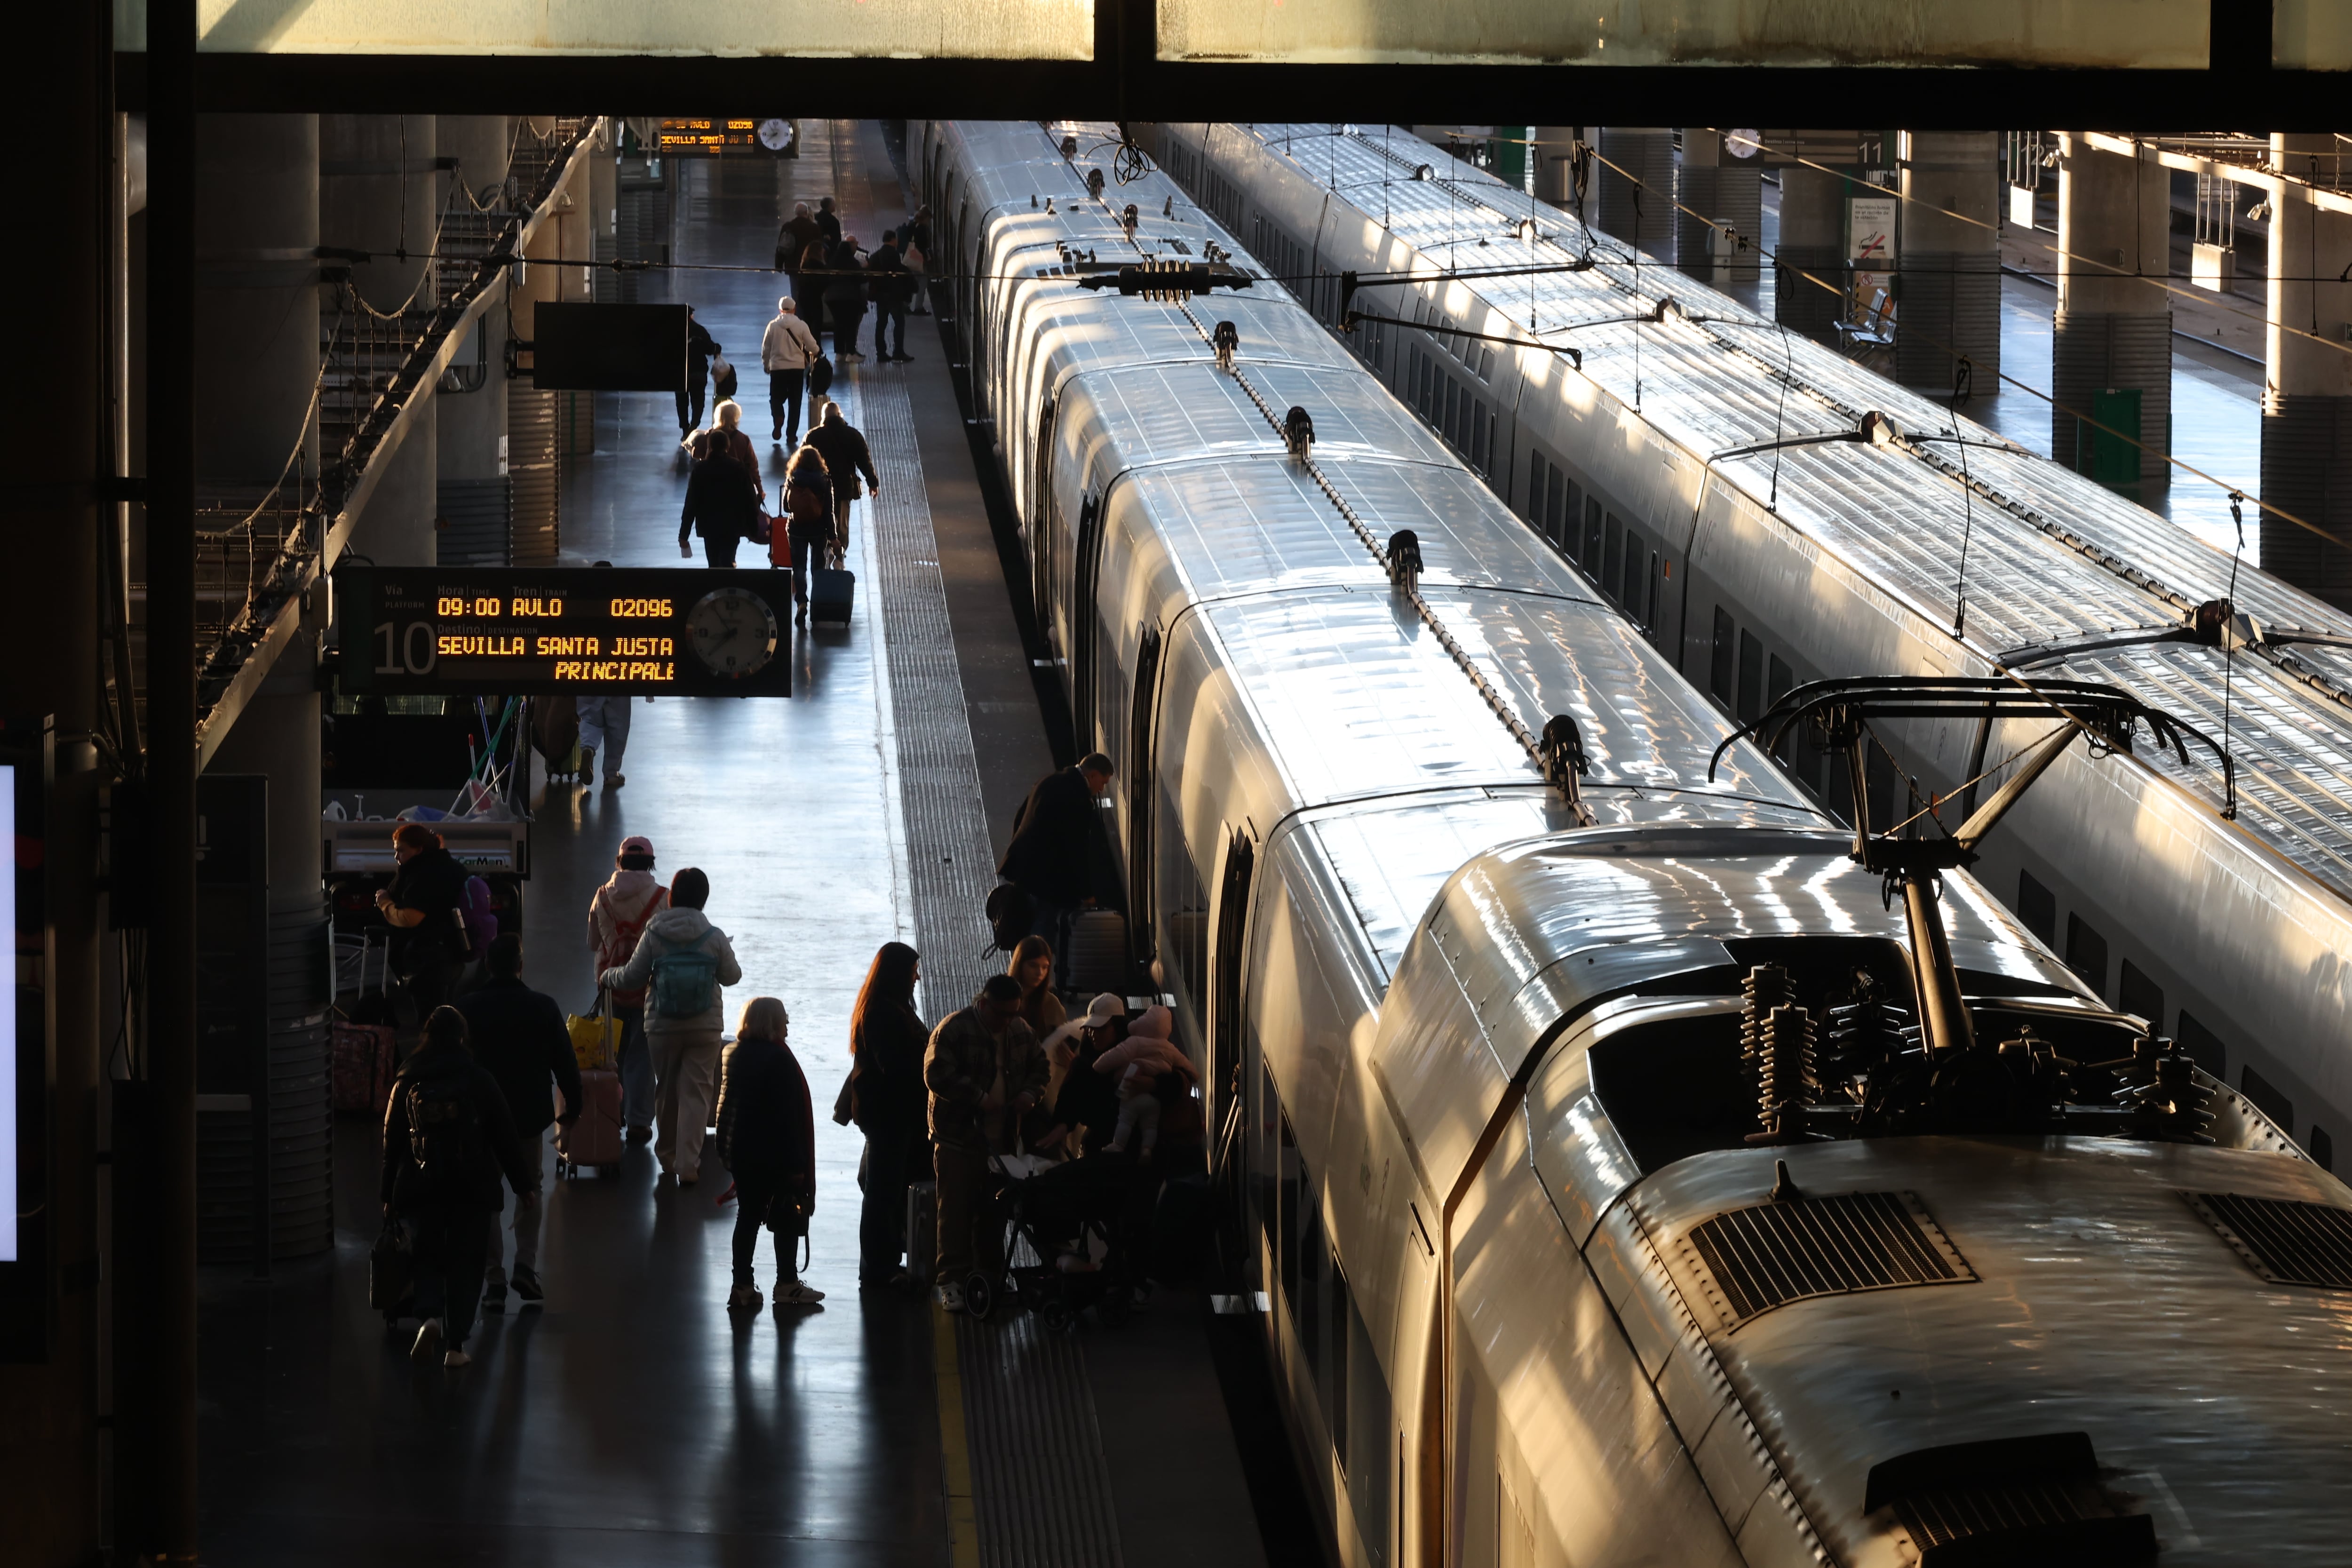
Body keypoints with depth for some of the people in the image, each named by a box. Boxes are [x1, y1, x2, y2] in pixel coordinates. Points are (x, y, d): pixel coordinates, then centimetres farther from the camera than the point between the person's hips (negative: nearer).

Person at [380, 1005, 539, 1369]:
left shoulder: (406, 1084, 1)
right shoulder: (479, 1081, -3)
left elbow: (393, 1144, 5)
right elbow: (505, 1137, -1)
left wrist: (390, 1196, 13)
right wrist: (523, 1185, 6)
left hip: (422, 1187, 1)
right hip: (474, 1186, -1)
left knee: (428, 1258, 12)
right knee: (465, 1263, 7)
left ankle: (431, 1318, -17)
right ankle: (455, 1345, 2)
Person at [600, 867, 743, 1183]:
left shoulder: (654, 935, -7)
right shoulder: (715, 938, -8)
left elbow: (632, 978, -2)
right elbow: (732, 976, 4)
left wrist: (608, 977, 20)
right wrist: (730, 955, 27)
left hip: (663, 1027, 1)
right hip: (705, 1028, -1)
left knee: (666, 1091, 16)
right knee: (696, 1092, 1)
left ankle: (668, 1156, 29)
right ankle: (688, 1164, -7)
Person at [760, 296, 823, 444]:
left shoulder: (773, 326, -5)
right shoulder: (801, 326, -6)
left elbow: (765, 349, 1)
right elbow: (812, 346, -3)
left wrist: (766, 364, 19)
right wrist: (815, 353, 22)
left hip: (777, 368, 0)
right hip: (797, 368, 0)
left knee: (776, 398, 11)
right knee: (795, 402, 10)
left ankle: (778, 418, -19)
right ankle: (792, 433, 11)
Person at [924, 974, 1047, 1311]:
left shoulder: (1021, 1032, 10)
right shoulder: (953, 1030, -10)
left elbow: (1038, 1067, 22)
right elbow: (937, 1075, -17)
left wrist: (1030, 1093, 0)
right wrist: (979, 1098, -21)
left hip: (1003, 1140, 6)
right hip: (959, 1138, -6)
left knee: (994, 1212, 12)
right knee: (956, 1209, -8)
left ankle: (991, 1277, 21)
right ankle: (952, 1281, -8)